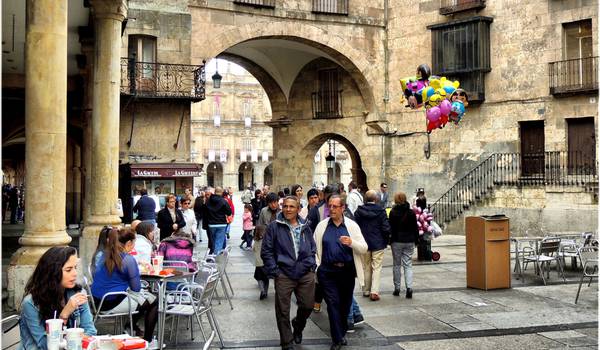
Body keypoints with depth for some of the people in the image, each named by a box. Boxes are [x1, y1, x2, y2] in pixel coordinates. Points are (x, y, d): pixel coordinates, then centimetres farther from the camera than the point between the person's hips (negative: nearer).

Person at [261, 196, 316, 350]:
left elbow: (313, 249, 19)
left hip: (306, 275, 3)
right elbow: (266, 251, -3)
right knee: (283, 311, 2)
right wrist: (274, 271, -9)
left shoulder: (305, 228, 10)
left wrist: (311, 265, 4)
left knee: (307, 306, 11)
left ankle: (298, 325, 43)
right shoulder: (274, 226, -2)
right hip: (284, 275, -3)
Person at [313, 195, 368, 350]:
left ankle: (342, 332, 35)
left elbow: (364, 248, -4)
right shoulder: (321, 226, 3)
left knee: (345, 304, 13)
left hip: (347, 271, 1)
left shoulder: (352, 225, 1)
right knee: (333, 304, -3)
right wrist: (317, 266, -5)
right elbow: (314, 248, 5)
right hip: (328, 272, -1)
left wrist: (352, 242, -23)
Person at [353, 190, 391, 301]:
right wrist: (386, 241, 5)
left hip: (363, 244, 3)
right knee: (376, 268, 2)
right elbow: (386, 228, -10)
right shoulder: (381, 211, -11)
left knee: (366, 268, 14)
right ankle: (374, 291, -7)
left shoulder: (359, 211, -4)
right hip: (378, 244, -2)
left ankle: (366, 290, 21)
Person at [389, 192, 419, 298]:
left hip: (397, 241, -2)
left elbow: (390, 228, -6)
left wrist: (389, 239, 4)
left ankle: (397, 288, 13)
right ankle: (409, 287, -11)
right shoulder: (411, 212, 0)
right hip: (409, 241, 2)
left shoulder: (393, 213, -8)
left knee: (397, 265, 9)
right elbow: (415, 228, 5)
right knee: (408, 265, 5)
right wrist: (416, 239, 15)